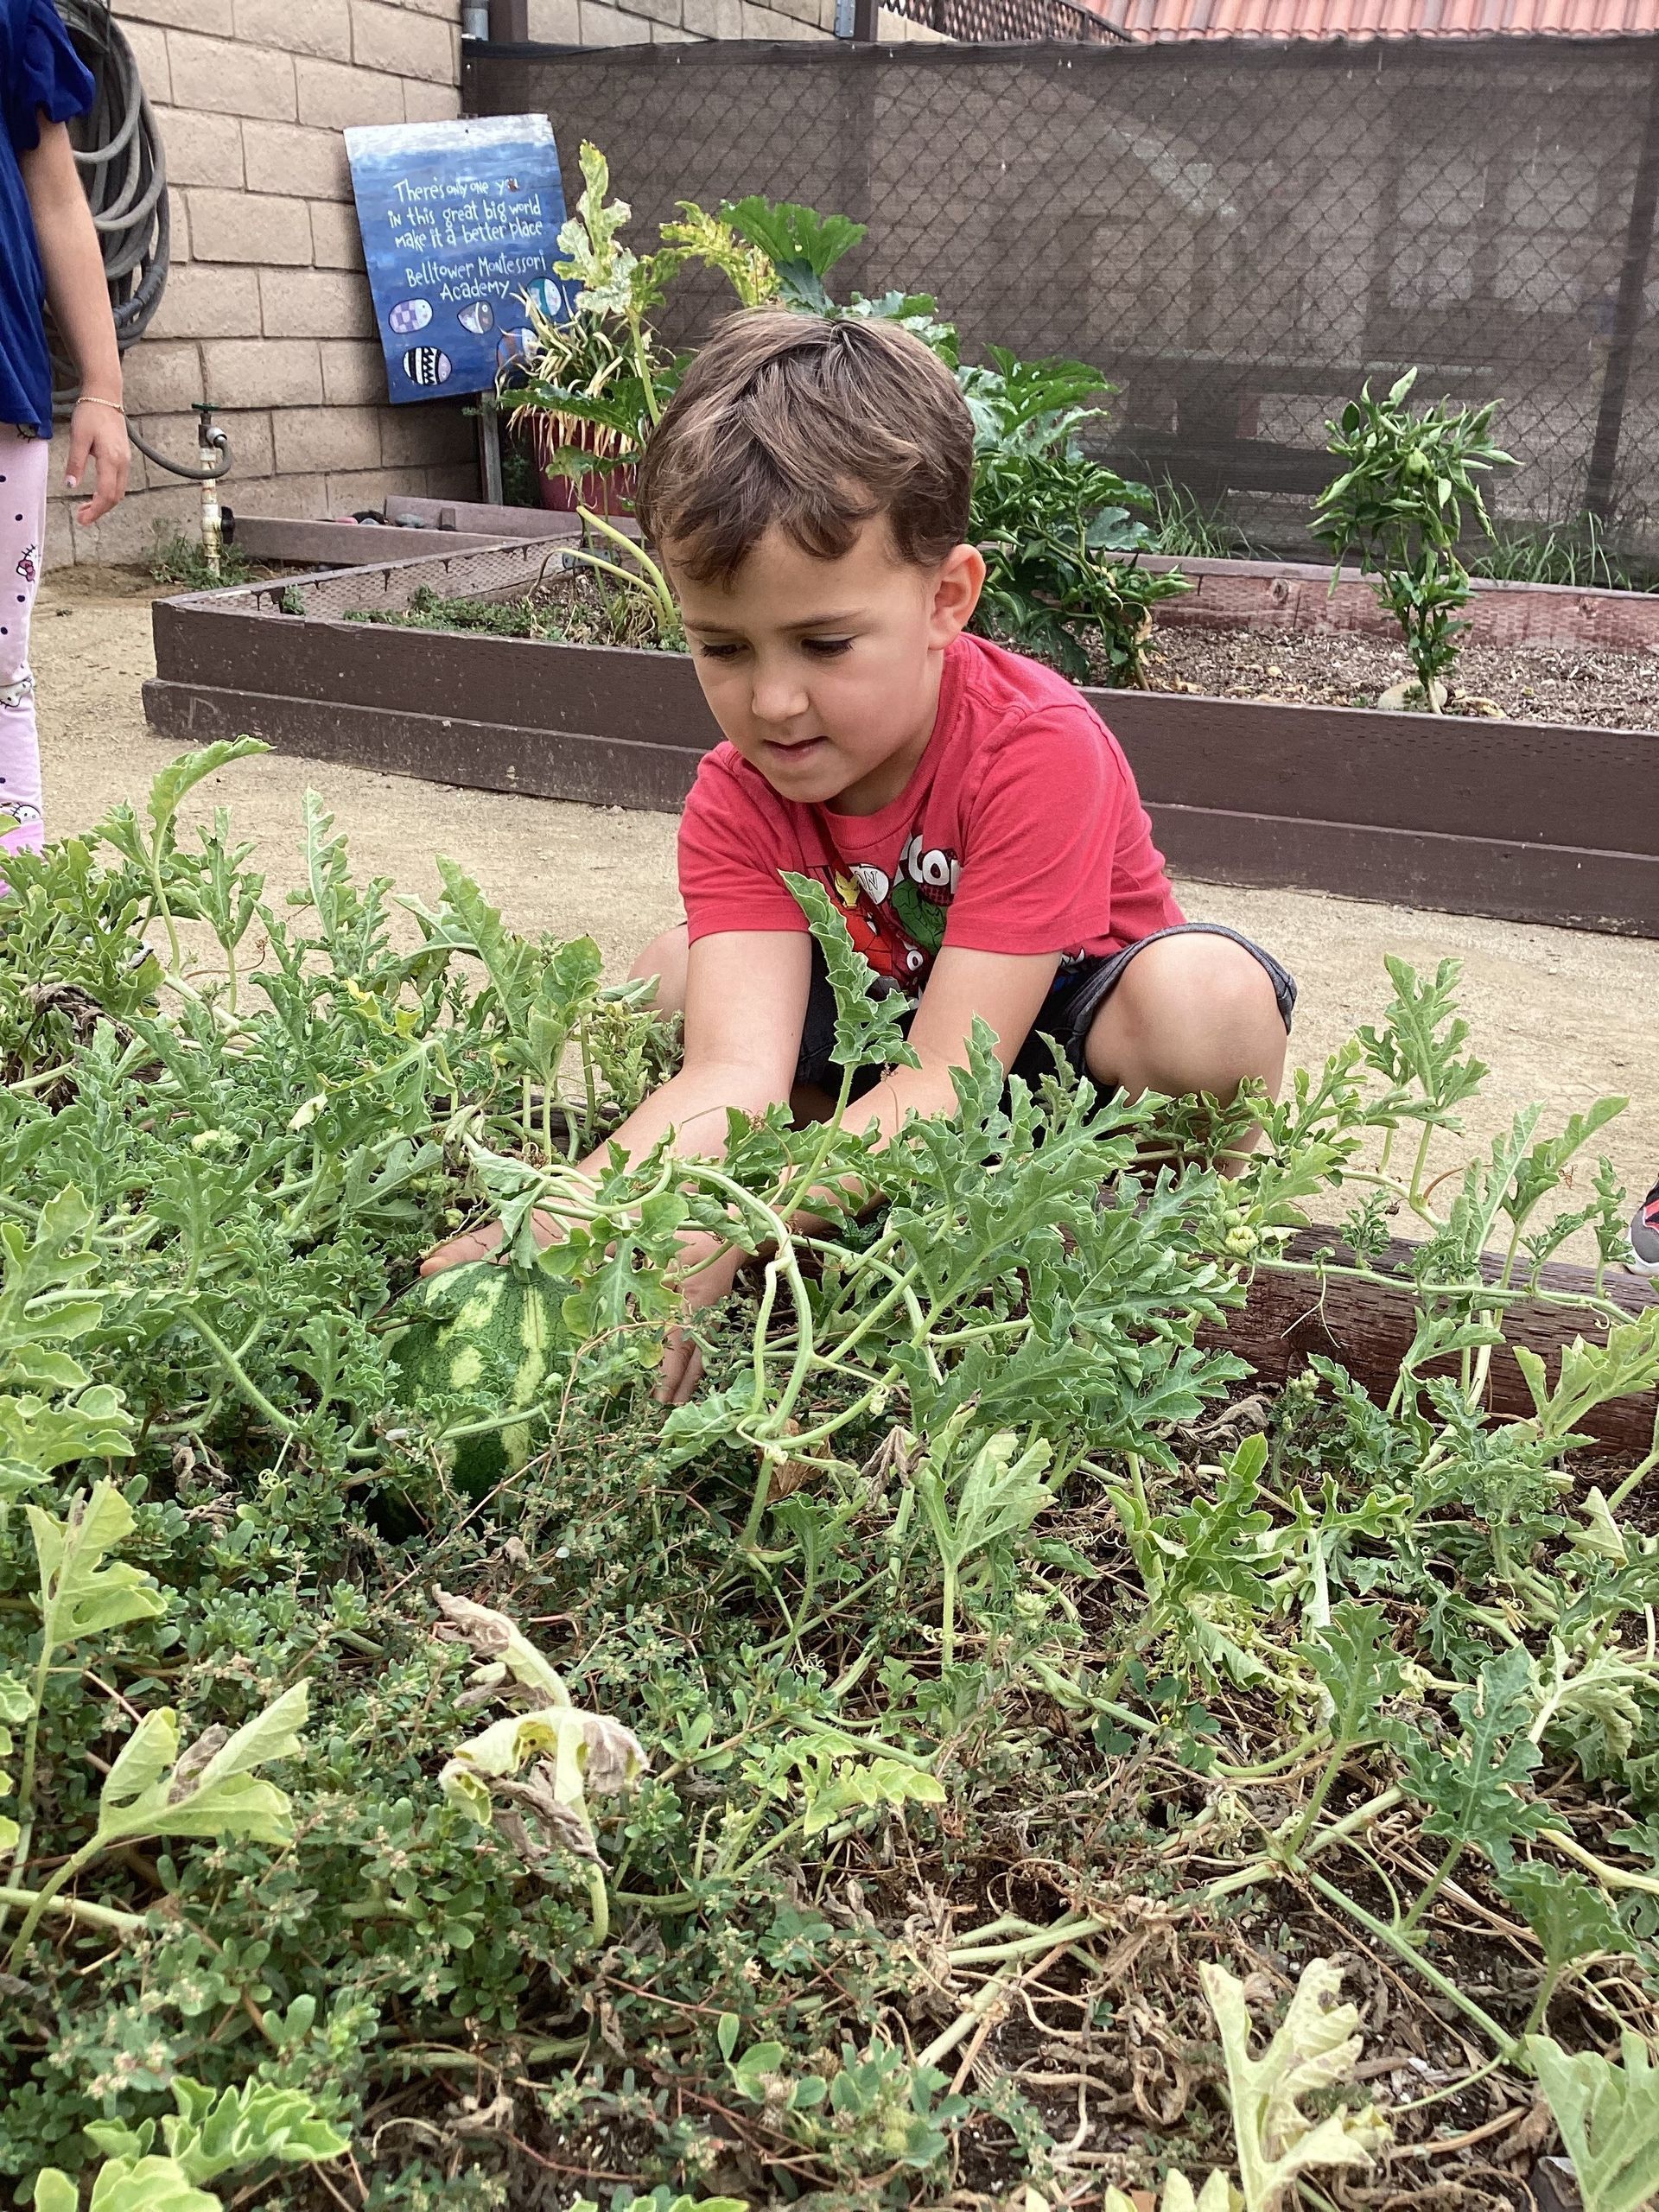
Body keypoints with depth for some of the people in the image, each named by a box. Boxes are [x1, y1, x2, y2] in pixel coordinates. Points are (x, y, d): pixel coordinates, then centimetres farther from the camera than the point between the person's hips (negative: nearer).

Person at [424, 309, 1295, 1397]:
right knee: (673, 980, -16)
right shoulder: (739, 797, -16)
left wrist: (714, 1238, -49)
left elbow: (941, 1087, -36)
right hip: (880, 1026, 5)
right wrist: (554, 1232, -50)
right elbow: (734, 1075, -32)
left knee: (1206, 995, -37)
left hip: (1062, 1037, -4)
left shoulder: (1038, 751, -31)